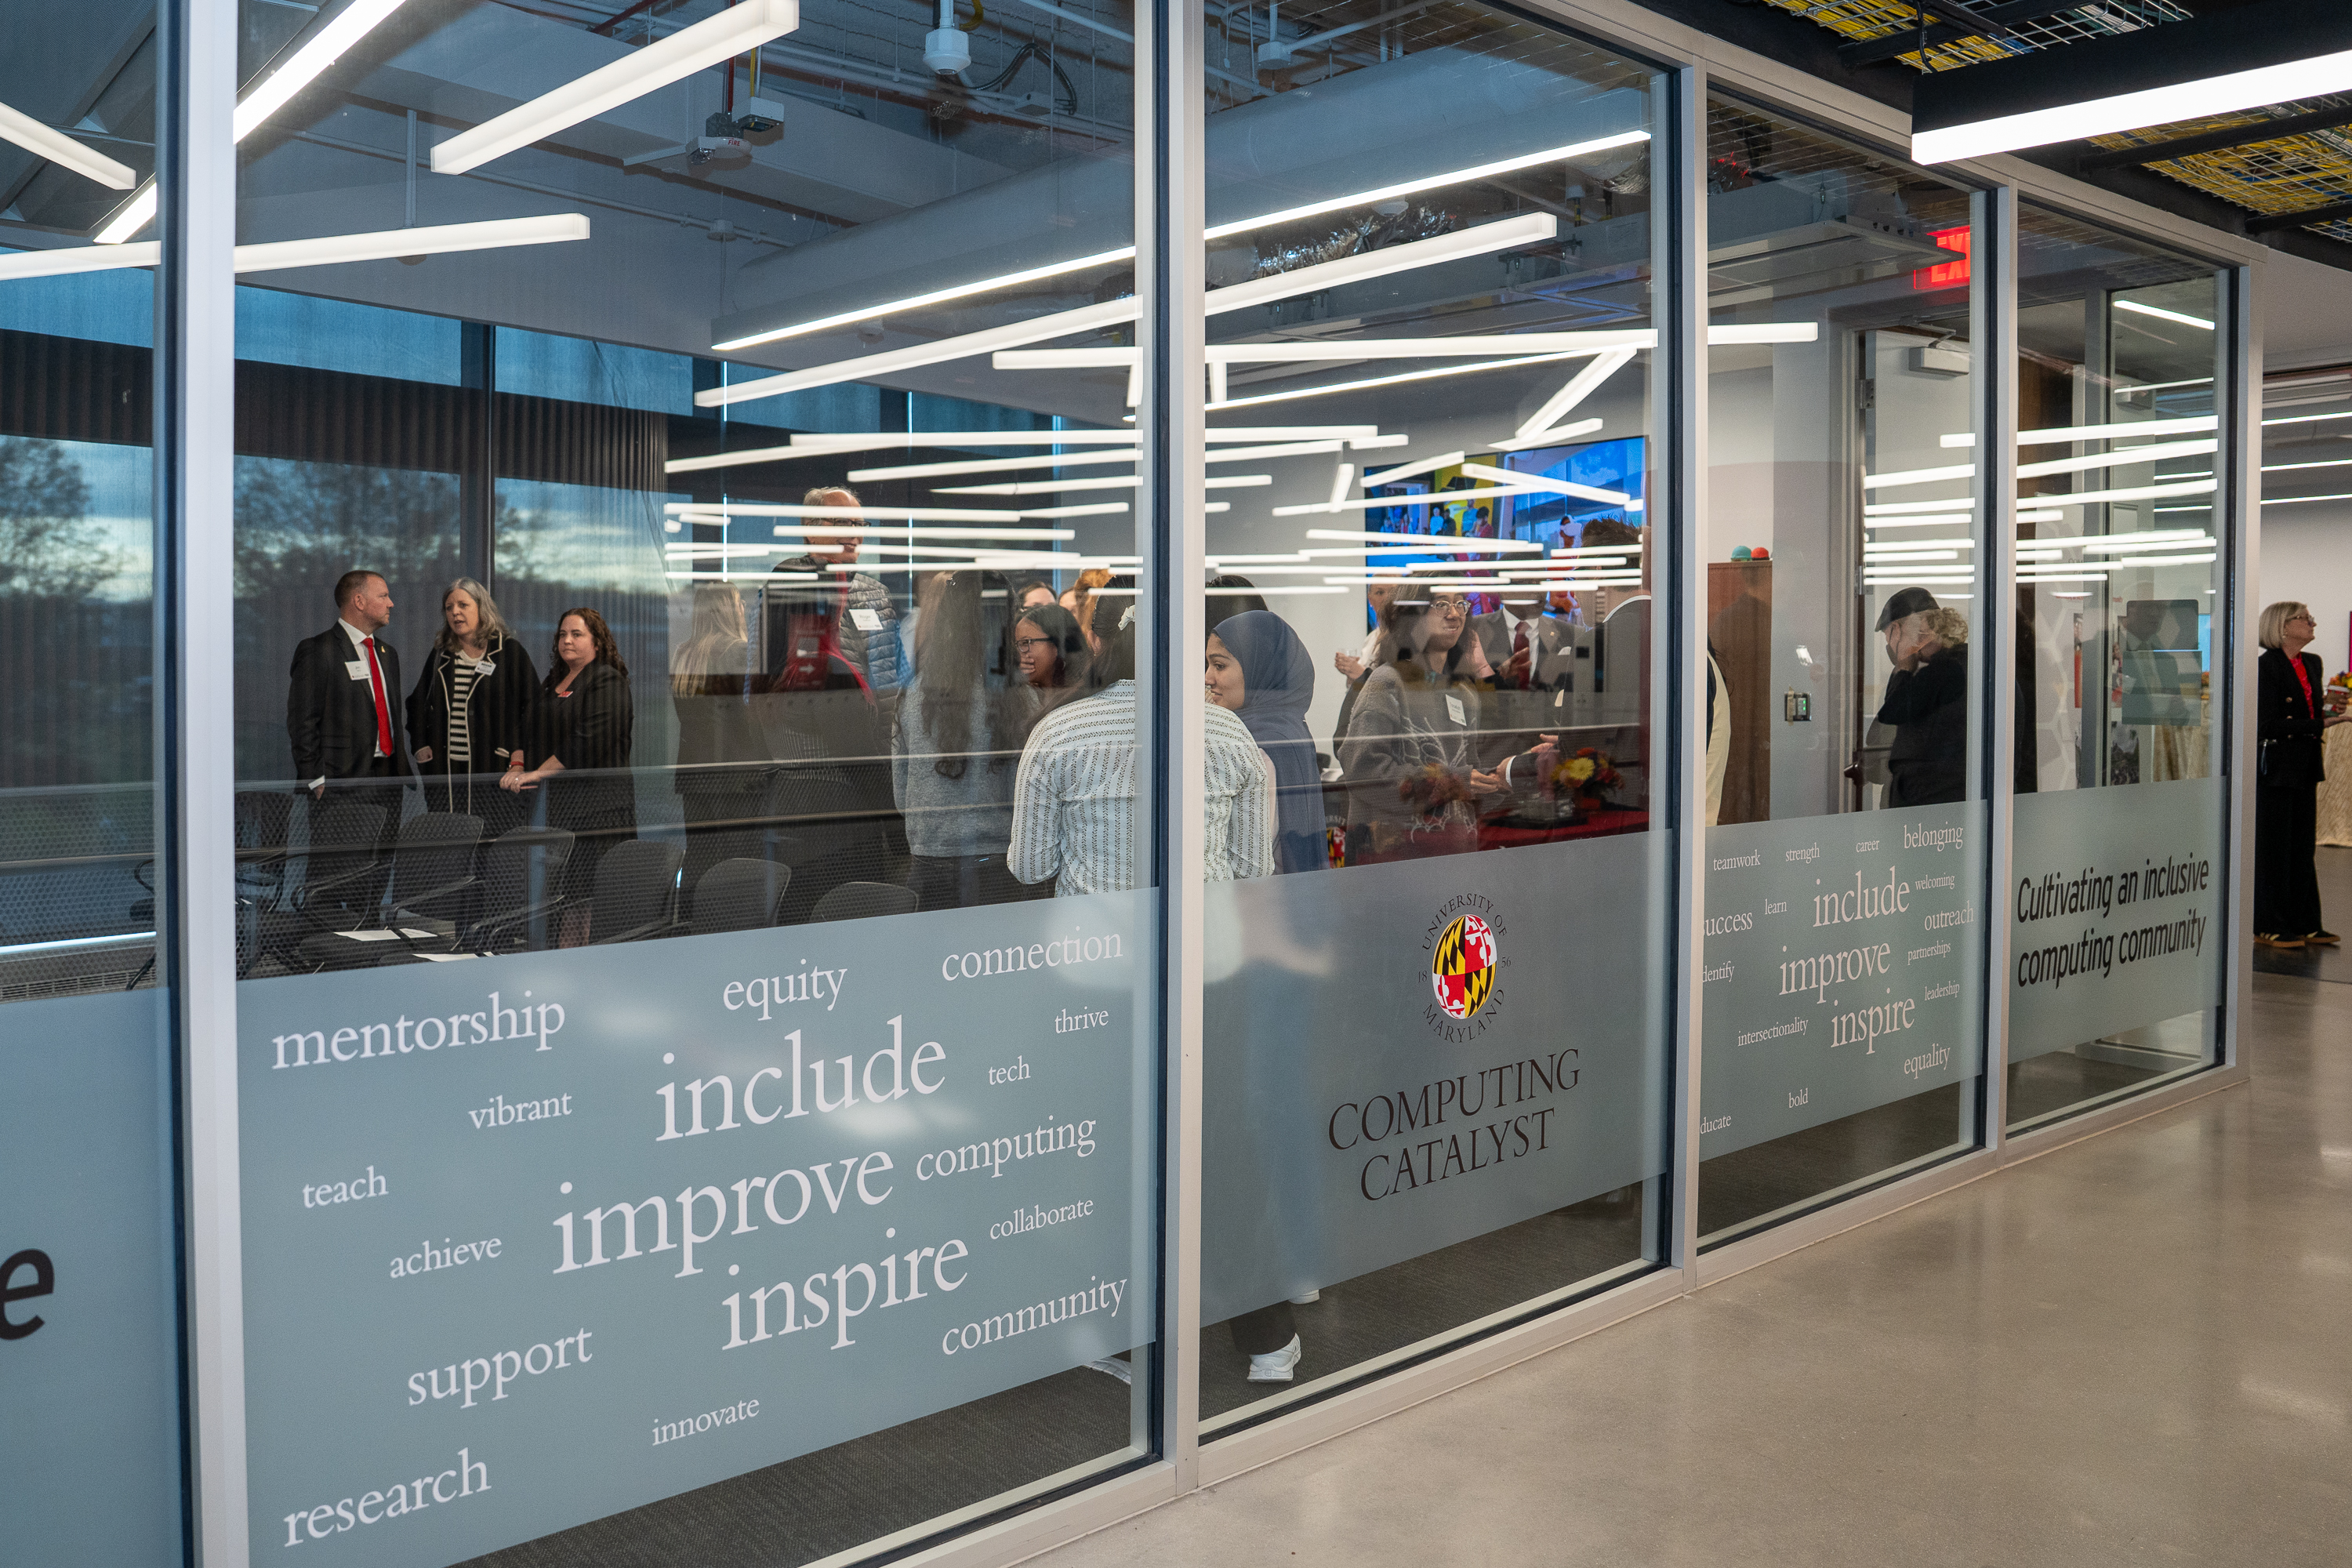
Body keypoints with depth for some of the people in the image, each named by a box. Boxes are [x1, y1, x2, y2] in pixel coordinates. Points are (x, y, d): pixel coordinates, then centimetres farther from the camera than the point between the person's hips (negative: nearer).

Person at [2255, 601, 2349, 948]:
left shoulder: (2312, 663, 12)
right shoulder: (2266, 666, -12)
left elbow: (2313, 710, 21)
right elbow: (2268, 724, -18)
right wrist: (2317, 724, -21)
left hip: (2305, 767, 8)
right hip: (2275, 766, -8)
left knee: (2303, 847, 11)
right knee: (2272, 848, -2)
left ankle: (2304, 924, 17)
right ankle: (2269, 927, 6)